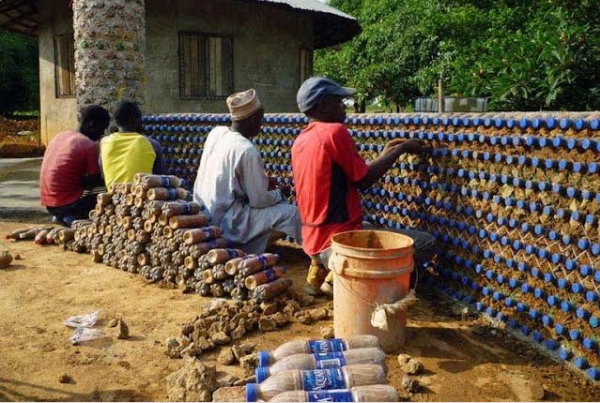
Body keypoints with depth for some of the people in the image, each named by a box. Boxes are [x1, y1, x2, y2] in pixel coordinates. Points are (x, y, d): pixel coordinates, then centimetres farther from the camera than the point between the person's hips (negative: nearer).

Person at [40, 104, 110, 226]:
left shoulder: (61, 136, 11)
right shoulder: (90, 145, -12)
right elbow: (96, 181, -9)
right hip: (66, 203, -8)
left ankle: (62, 216, 14)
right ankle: (73, 218, -3)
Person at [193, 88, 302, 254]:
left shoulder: (216, 132, 0)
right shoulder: (247, 150, -23)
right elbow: (259, 200, -16)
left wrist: (264, 183, 12)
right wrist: (280, 193, 5)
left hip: (206, 215, 9)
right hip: (226, 221, -9)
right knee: (292, 213, -9)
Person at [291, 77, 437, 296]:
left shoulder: (300, 141, 10)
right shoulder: (334, 131, -15)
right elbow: (364, 180, -7)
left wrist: (386, 153, 16)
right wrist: (400, 149, 3)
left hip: (314, 241, 9)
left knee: (370, 226, 39)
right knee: (425, 243, -4)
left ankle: (319, 271, 17)